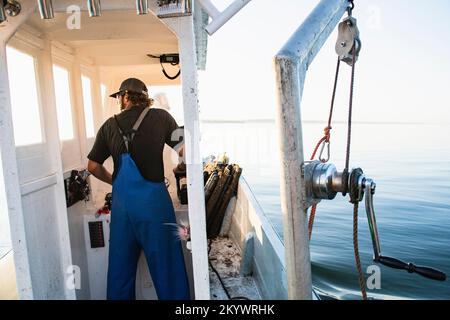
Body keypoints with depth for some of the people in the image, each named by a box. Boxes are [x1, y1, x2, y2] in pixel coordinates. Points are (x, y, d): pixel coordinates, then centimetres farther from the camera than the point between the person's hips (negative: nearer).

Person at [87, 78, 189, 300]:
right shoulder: (160, 117, 0)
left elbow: (93, 166, 13)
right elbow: (184, 151, -2)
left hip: (122, 201, 3)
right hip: (153, 198, -3)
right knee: (165, 261, 7)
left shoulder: (110, 126, 8)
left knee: (121, 263, 17)